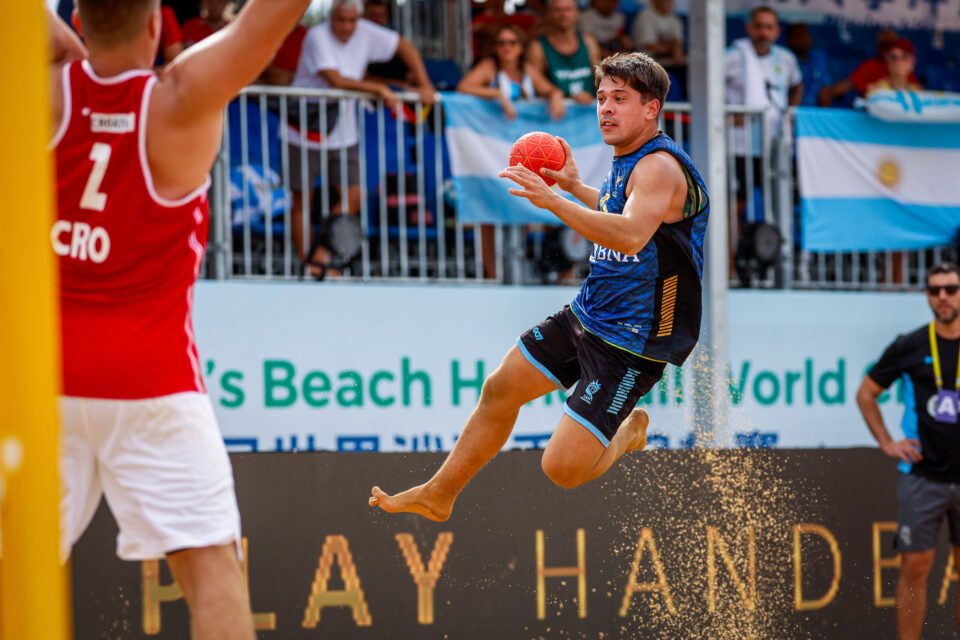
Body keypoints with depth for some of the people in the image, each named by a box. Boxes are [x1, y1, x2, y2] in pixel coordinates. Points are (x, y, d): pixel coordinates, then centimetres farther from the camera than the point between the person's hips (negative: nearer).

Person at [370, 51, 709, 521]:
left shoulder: (659, 166, -21)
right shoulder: (627, 160, 10)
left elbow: (631, 235, -41)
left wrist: (553, 201, -47)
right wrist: (576, 187, 24)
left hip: (632, 342, -10)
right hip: (586, 315, 10)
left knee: (563, 468, -14)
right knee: (500, 389, 15)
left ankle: (628, 432, 18)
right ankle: (438, 496, 34)